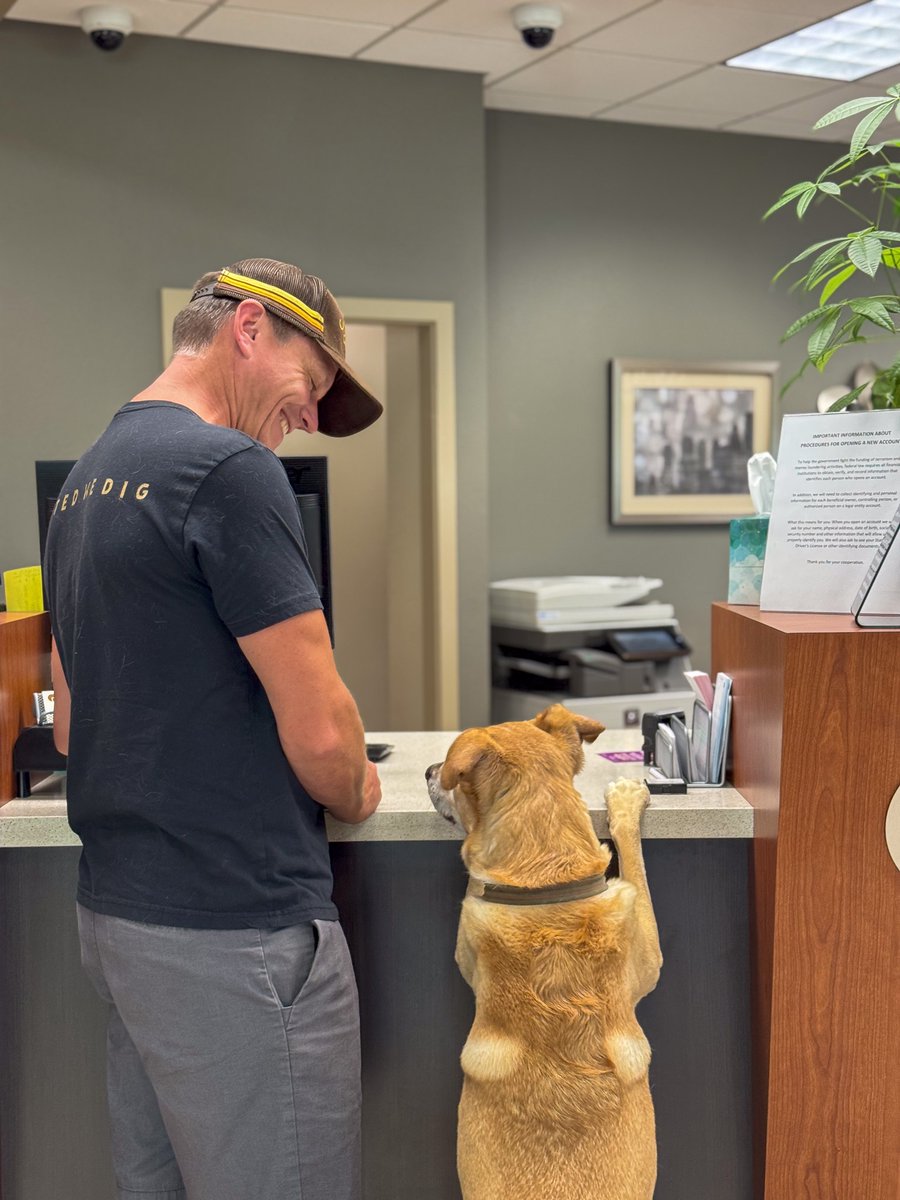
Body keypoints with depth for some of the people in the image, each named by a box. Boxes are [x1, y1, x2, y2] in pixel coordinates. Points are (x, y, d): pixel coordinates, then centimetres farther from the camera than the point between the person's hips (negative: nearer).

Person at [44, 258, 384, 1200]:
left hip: (115, 910, 9)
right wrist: (355, 795, 3)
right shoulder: (228, 468, -15)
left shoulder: (86, 479, 13)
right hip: (235, 928, -9)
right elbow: (318, 730, -16)